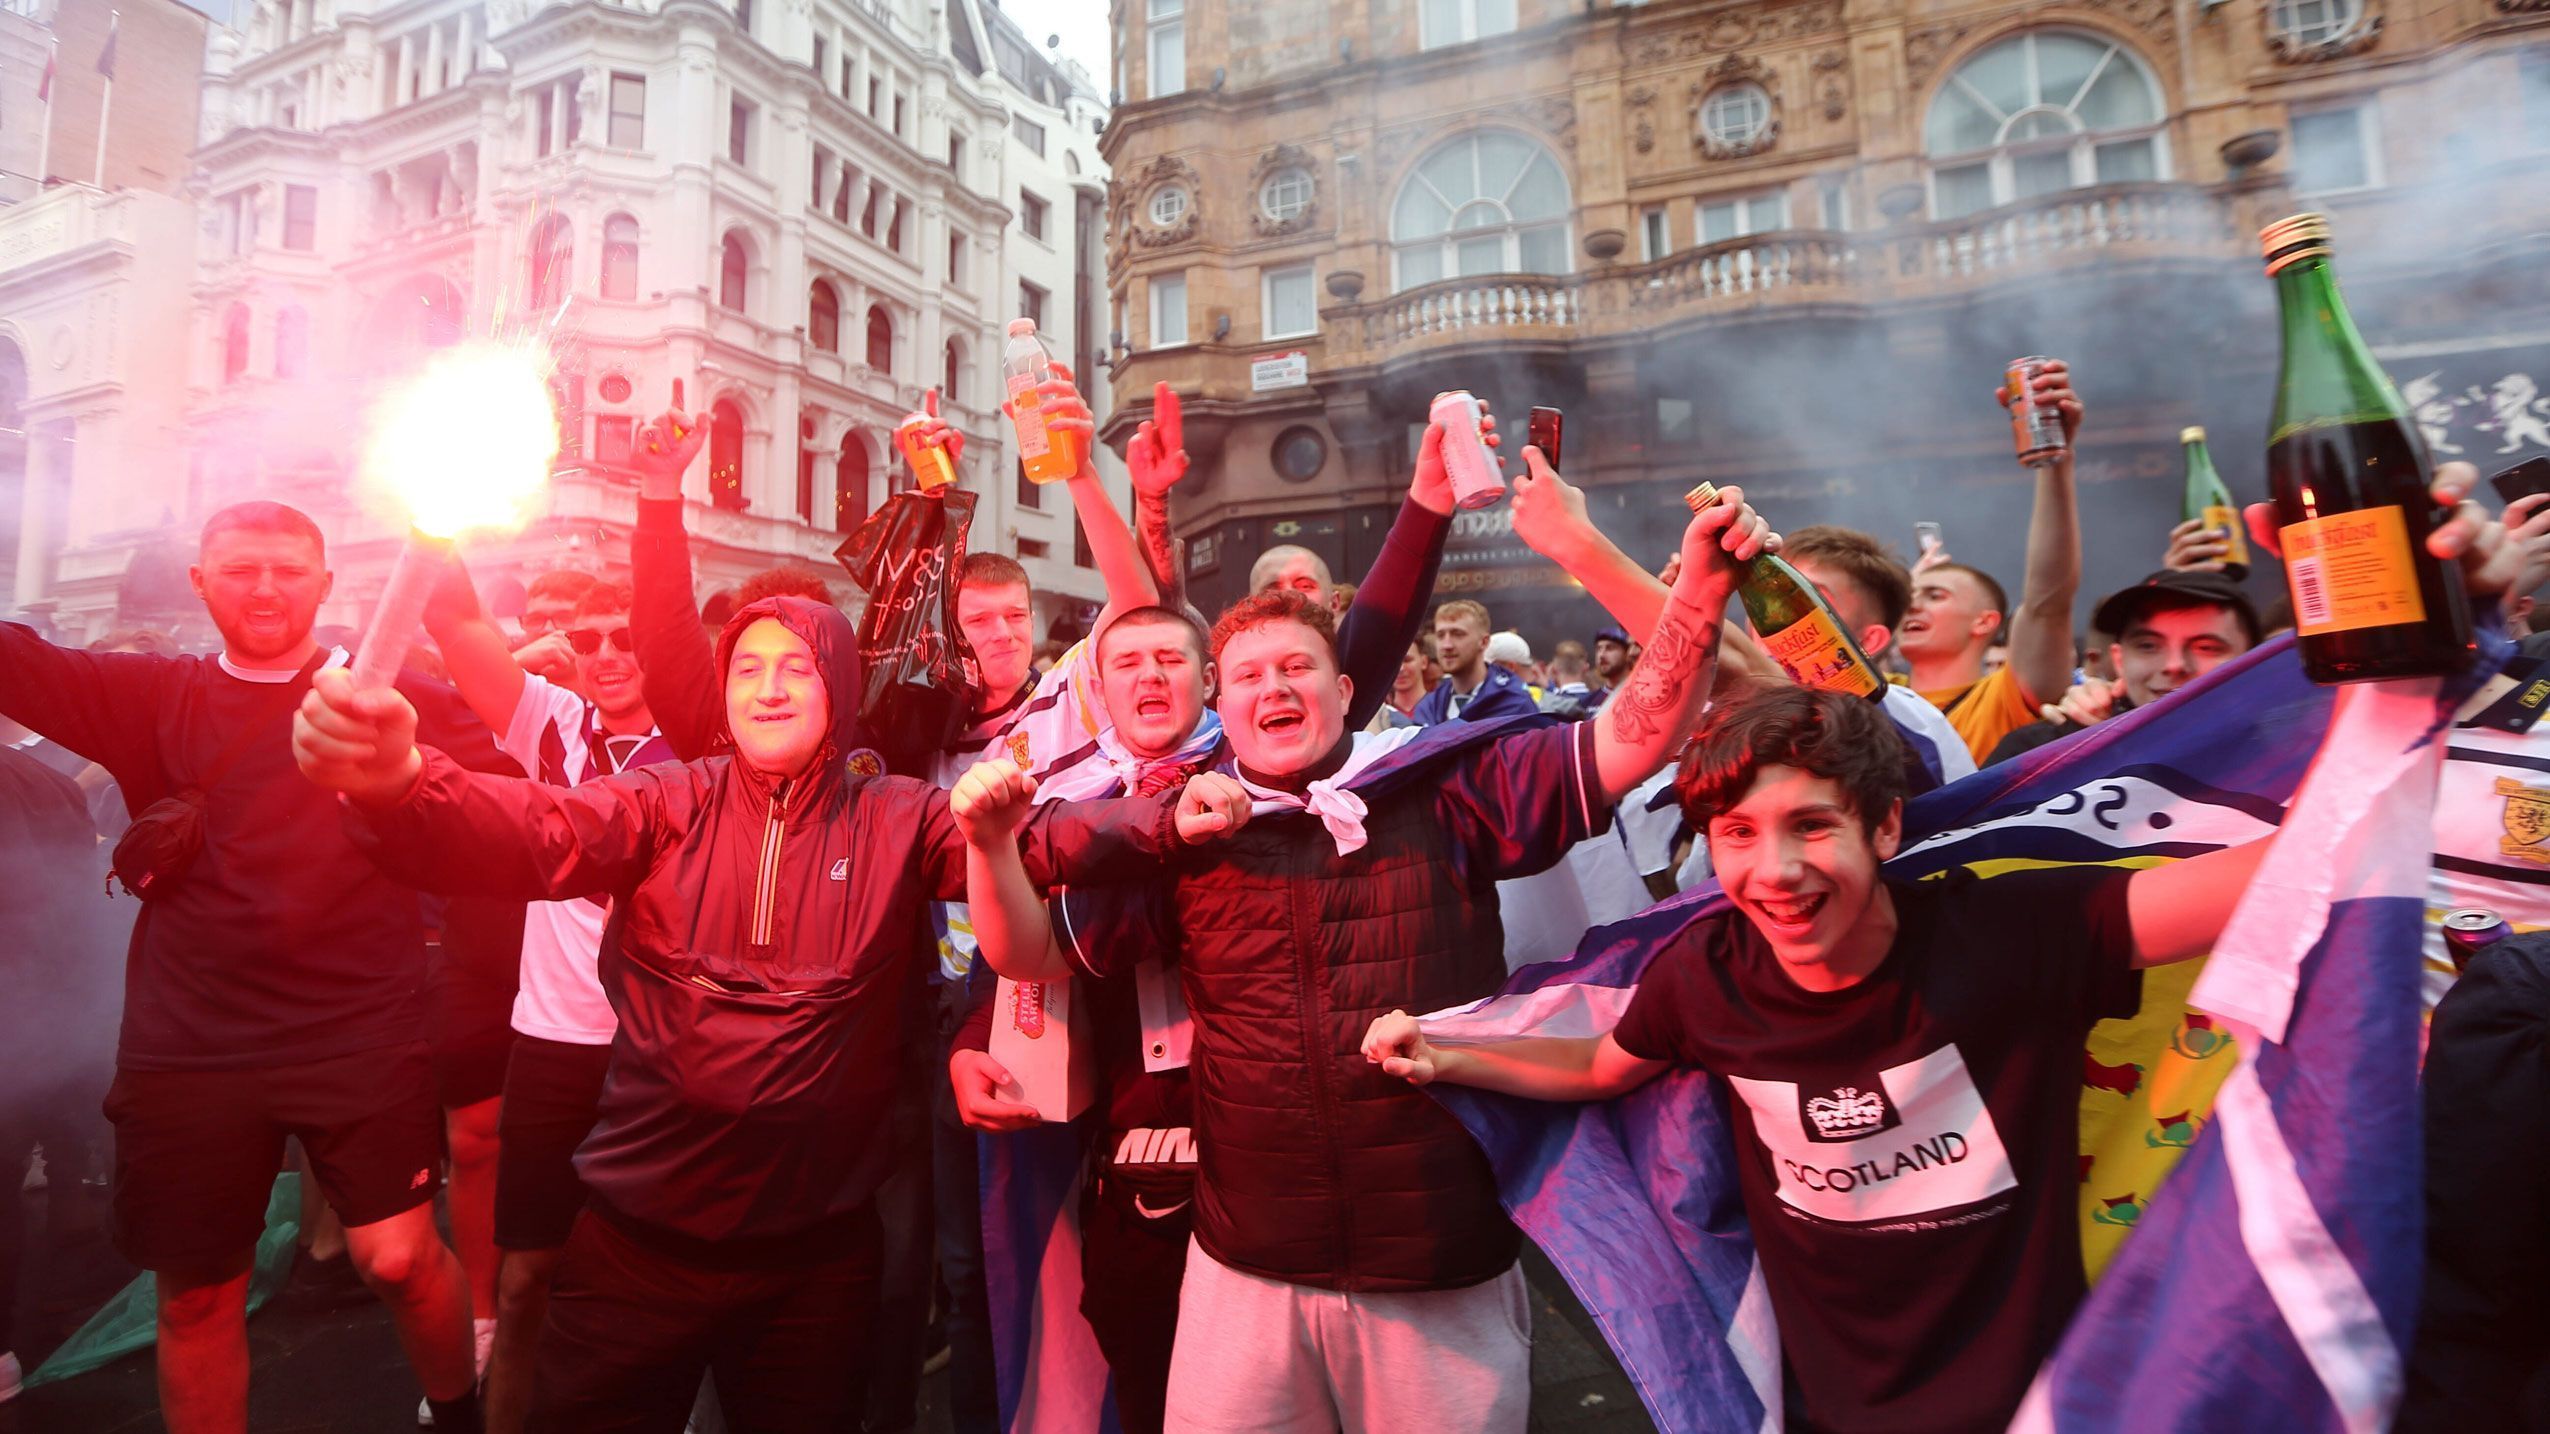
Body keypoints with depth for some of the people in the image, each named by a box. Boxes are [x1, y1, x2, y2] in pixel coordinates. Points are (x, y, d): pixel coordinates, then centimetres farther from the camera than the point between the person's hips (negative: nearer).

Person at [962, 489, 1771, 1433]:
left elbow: (1628, 743, -8)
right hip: (1246, 1275, 1)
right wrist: (992, 844, -13)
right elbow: (1030, 954, 6)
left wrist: (1697, 601, -22)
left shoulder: (1445, 789, -3)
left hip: (1447, 1280, 0)